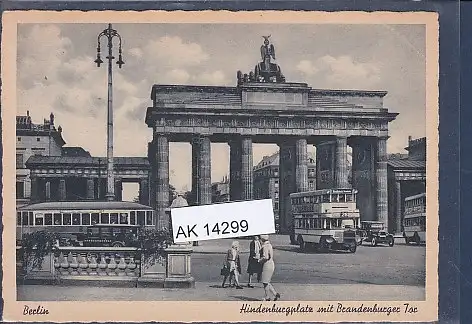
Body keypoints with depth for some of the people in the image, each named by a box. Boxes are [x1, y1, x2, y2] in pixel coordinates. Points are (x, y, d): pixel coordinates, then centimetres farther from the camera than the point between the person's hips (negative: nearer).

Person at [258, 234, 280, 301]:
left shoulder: (265, 247, -16)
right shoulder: (269, 245, 15)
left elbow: (266, 257, -26)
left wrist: (260, 260, -10)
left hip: (267, 265, -10)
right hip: (271, 264, 10)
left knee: (265, 282, 1)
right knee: (267, 282, 15)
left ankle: (267, 297, 8)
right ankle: (276, 294, 12)